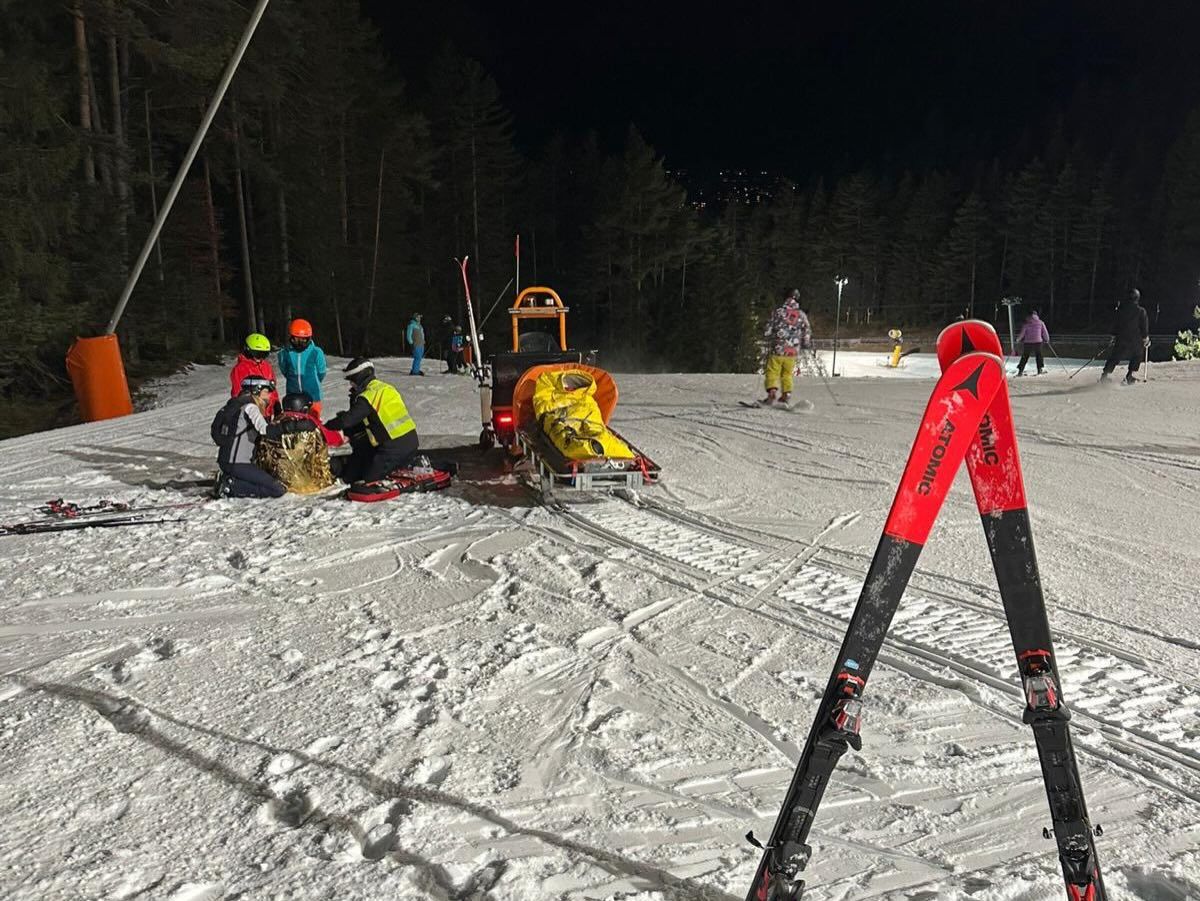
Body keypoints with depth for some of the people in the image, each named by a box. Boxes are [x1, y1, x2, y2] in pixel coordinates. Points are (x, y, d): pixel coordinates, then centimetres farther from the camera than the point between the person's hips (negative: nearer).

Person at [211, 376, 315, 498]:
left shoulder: (236, 404, 16)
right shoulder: (249, 407, -12)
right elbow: (265, 430, -28)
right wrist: (296, 426, -32)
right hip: (237, 464, -10)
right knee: (278, 490, -11)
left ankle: (228, 481, 7)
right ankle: (231, 487, -11)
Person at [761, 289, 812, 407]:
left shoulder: (778, 312, -6)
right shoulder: (802, 315, 1)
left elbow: (768, 332, -4)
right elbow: (807, 333, 6)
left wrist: (766, 335, 17)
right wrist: (807, 345, 22)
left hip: (777, 349, -3)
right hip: (793, 351, 3)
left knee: (772, 372, 4)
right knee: (787, 374, 17)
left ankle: (772, 390, -13)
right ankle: (786, 393, 11)